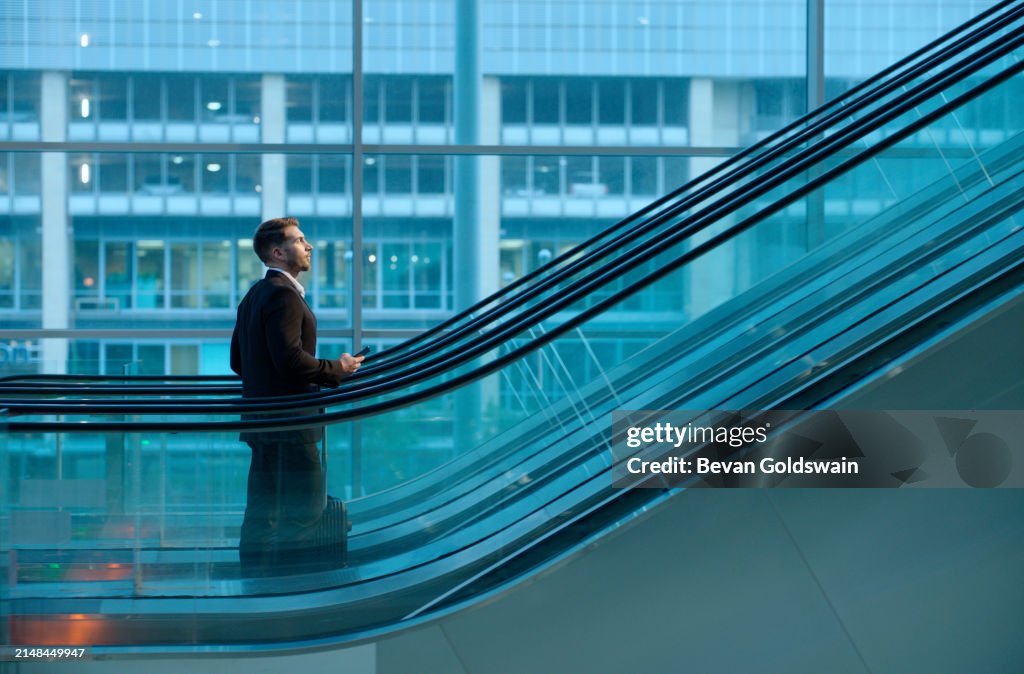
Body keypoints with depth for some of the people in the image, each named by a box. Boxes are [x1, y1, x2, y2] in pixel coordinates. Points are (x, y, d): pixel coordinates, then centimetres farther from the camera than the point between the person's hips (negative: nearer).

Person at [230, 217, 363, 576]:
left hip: (262, 420, 10)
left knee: (262, 512, 11)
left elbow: (238, 361, 20)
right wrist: (336, 370, -12)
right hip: (289, 423, -10)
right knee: (305, 511, -7)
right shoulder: (283, 294, -14)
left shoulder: (254, 295, 17)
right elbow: (290, 357, -24)